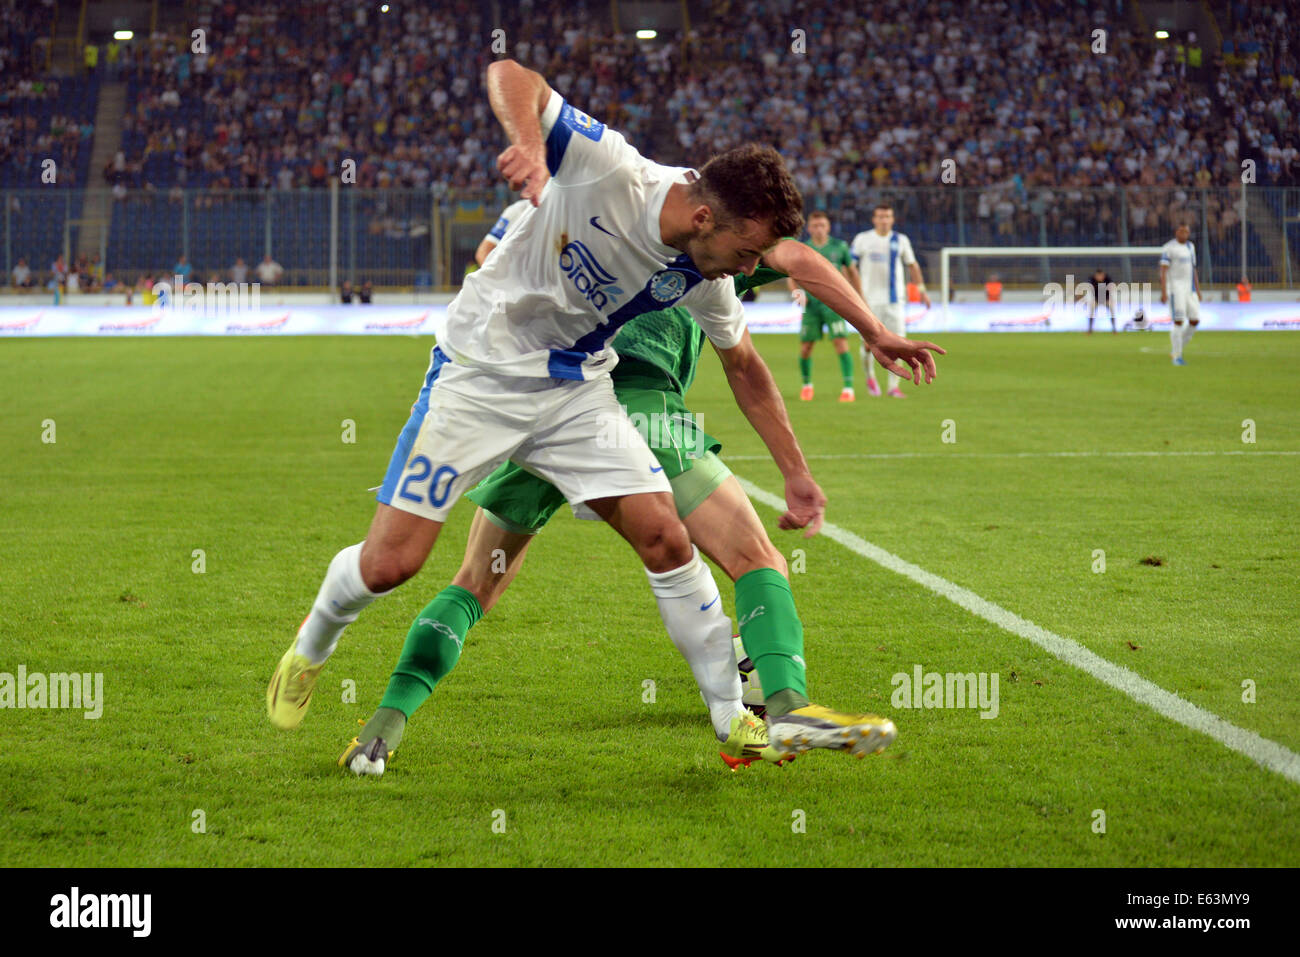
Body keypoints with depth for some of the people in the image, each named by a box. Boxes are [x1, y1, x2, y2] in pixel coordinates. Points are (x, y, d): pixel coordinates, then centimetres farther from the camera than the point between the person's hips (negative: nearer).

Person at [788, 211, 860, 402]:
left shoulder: (839, 246, 1)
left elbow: (852, 271, 14)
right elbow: (791, 276, 10)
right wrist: (797, 292, -11)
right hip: (812, 304, 1)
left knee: (841, 343, -15)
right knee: (805, 347, 2)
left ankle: (848, 388, -13)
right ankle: (806, 384, 26)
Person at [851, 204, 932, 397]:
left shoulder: (900, 241, 7)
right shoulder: (862, 239, 1)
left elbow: (912, 265, 17)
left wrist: (922, 289, 13)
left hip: (894, 300, 1)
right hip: (870, 300, -1)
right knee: (869, 342, -2)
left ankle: (894, 385, 1)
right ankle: (870, 376, 25)